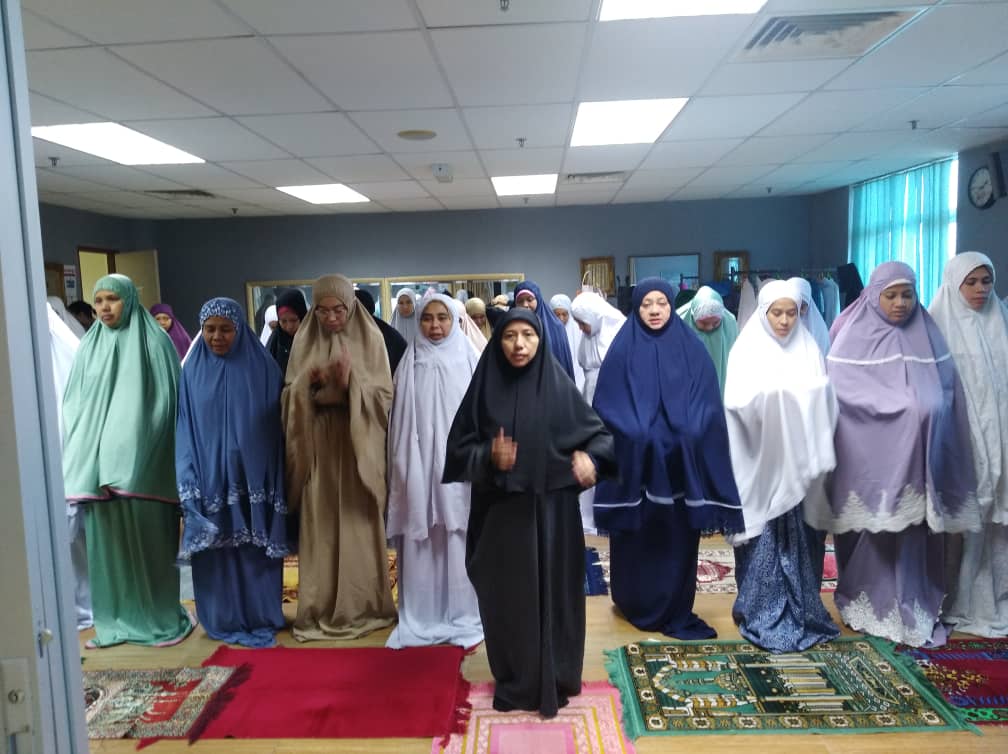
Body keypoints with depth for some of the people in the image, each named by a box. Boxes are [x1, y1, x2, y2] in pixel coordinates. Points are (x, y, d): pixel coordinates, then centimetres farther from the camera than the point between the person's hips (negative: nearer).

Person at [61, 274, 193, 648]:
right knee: (107, 539, 8)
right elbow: (74, 404, 13)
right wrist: (83, 458, 3)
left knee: (148, 539, 2)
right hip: (97, 461, 4)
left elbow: (165, 402, -7)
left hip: (141, 463, -4)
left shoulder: (153, 342, -3)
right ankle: (115, 620, 20)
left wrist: (130, 456, -12)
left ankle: (161, 618, 15)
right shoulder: (90, 347, 11)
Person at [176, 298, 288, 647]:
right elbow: (185, 429, 5)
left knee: (256, 547, 4)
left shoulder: (263, 368, -2)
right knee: (216, 547, 7)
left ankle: (261, 616, 18)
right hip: (210, 476, 2)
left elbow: (277, 425, -1)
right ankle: (222, 619, 21)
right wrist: (189, 479, -3)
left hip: (254, 476, -1)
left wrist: (274, 477, -5)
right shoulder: (192, 372, 4)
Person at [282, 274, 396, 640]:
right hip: (317, 446, 2)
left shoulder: (369, 338, -3)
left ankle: (363, 607, 16)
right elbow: (290, 396, 6)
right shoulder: (304, 340, 6)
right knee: (319, 528, 4)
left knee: (359, 526, 3)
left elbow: (384, 395, -5)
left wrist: (351, 383, -22)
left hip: (358, 446, -2)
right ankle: (320, 609, 15)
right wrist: (309, 383, -14)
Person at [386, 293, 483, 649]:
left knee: (458, 538, 3)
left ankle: (461, 615, 15)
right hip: (421, 464, 1)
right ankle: (420, 616, 15)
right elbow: (401, 420, 5)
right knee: (421, 538, 3)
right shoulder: (410, 363, 6)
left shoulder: (468, 359, 2)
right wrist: (404, 467, 1)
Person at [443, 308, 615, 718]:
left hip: (552, 507, 0)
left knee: (554, 589, 8)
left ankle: (554, 678, 26)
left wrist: (588, 456, -18)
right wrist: (489, 458, -19)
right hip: (501, 508, 1)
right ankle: (514, 682, 27)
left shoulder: (559, 385, -3)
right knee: (508, 593, 9)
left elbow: (599, 433, 3)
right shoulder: (485, 387, -2)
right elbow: (459, 446, 0)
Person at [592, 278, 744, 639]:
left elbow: (708, 407, 0)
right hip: (634, 465, -1)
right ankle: (637, 605, 25)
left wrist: (682, 434, -14)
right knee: (637, 539, 7)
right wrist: (642, 434, -13)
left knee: (678, 538, 5)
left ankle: (676, 612, 17)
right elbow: (606, 407, -2)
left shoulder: (692, 351, 4)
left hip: (680, 466, 1)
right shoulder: (622, 351, 1)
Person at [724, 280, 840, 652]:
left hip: (799, 462, 3)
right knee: (763, 539, 0)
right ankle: (760, 614, 12)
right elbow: (736, 402, -11)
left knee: (801, 538, 7)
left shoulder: (809, 349, 8)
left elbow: (824, 401, 5)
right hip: (761, 462, -3)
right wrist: (770, 395, -26)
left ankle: (801, 611, 21)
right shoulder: (746, 351, -1)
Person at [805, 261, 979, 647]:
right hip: (868, 456, -3)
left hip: (915, 456, 3)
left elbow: (948, 388, 10)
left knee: (912, 532, 4)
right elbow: (840, 387, -11)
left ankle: (913, 610, 16)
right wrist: (901, 406, -15)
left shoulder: (928, 335, 10)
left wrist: (928, 408, -8)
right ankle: (865, 604, 17)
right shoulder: (853, 337, -3)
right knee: (870, 532, 1)